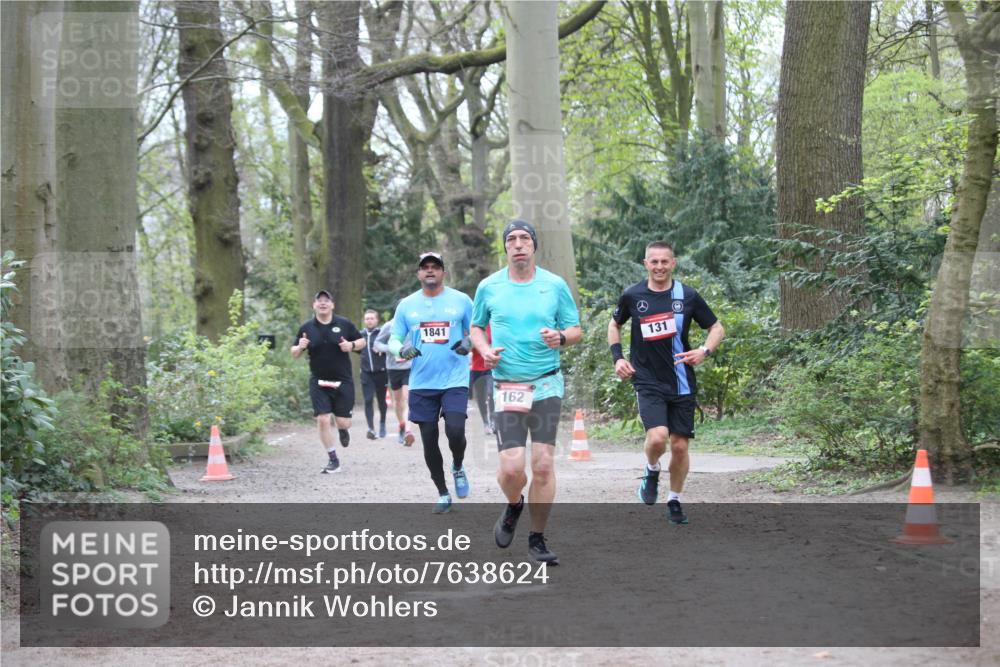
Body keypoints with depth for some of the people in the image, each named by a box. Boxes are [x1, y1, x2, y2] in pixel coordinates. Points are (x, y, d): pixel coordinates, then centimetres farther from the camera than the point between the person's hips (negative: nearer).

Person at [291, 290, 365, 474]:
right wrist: (300, 347, -15)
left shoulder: (344, 324, -2)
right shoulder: (307, 328, 1)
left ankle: (342, 430, 39)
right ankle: (333, 460, 5)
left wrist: (352, 345, -14)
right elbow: (294, 353, 8)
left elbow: (362, 342, 8)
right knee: (322, 420, -8)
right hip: (318, 382, 1)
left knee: (344, 422, -1)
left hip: (342, 381, 0)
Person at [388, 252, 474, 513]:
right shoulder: (406, 305, 6)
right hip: (421, 384, 2)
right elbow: (393, 340, 9)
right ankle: (443, 494, 19)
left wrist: (469, 343, -11)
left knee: (455, 431, -18)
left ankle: (458, 467, 15)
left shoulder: (461, 300, 3)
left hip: (455, 381, -2)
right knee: (429, 440, 4)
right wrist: (401, 349, -13)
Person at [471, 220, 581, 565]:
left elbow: (576, 330, 8)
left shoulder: (555, 285, 2)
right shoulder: (489, 287, 4)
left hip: (547, 385, 0)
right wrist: (485, 350, -3)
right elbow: (476, 327, 17)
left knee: (543, 464, -4)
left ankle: (537, 539, 10)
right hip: (507, 386, 0)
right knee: (511, 468, -10)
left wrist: (560, 337, -14)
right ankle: (513, 505, 26)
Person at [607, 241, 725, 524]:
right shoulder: (632, 296, 0)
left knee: (680, 445, 4)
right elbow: (614, 324, 19)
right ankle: (652, 472, 11)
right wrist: (617, 356, 5)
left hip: (682, 383, 1)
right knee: (657, 436, -23)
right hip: (648, 382, -1)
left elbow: (717, 328, 8)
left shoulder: (687, 296, -1)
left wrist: (704, 351, -11)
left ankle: (674, 501, 25)